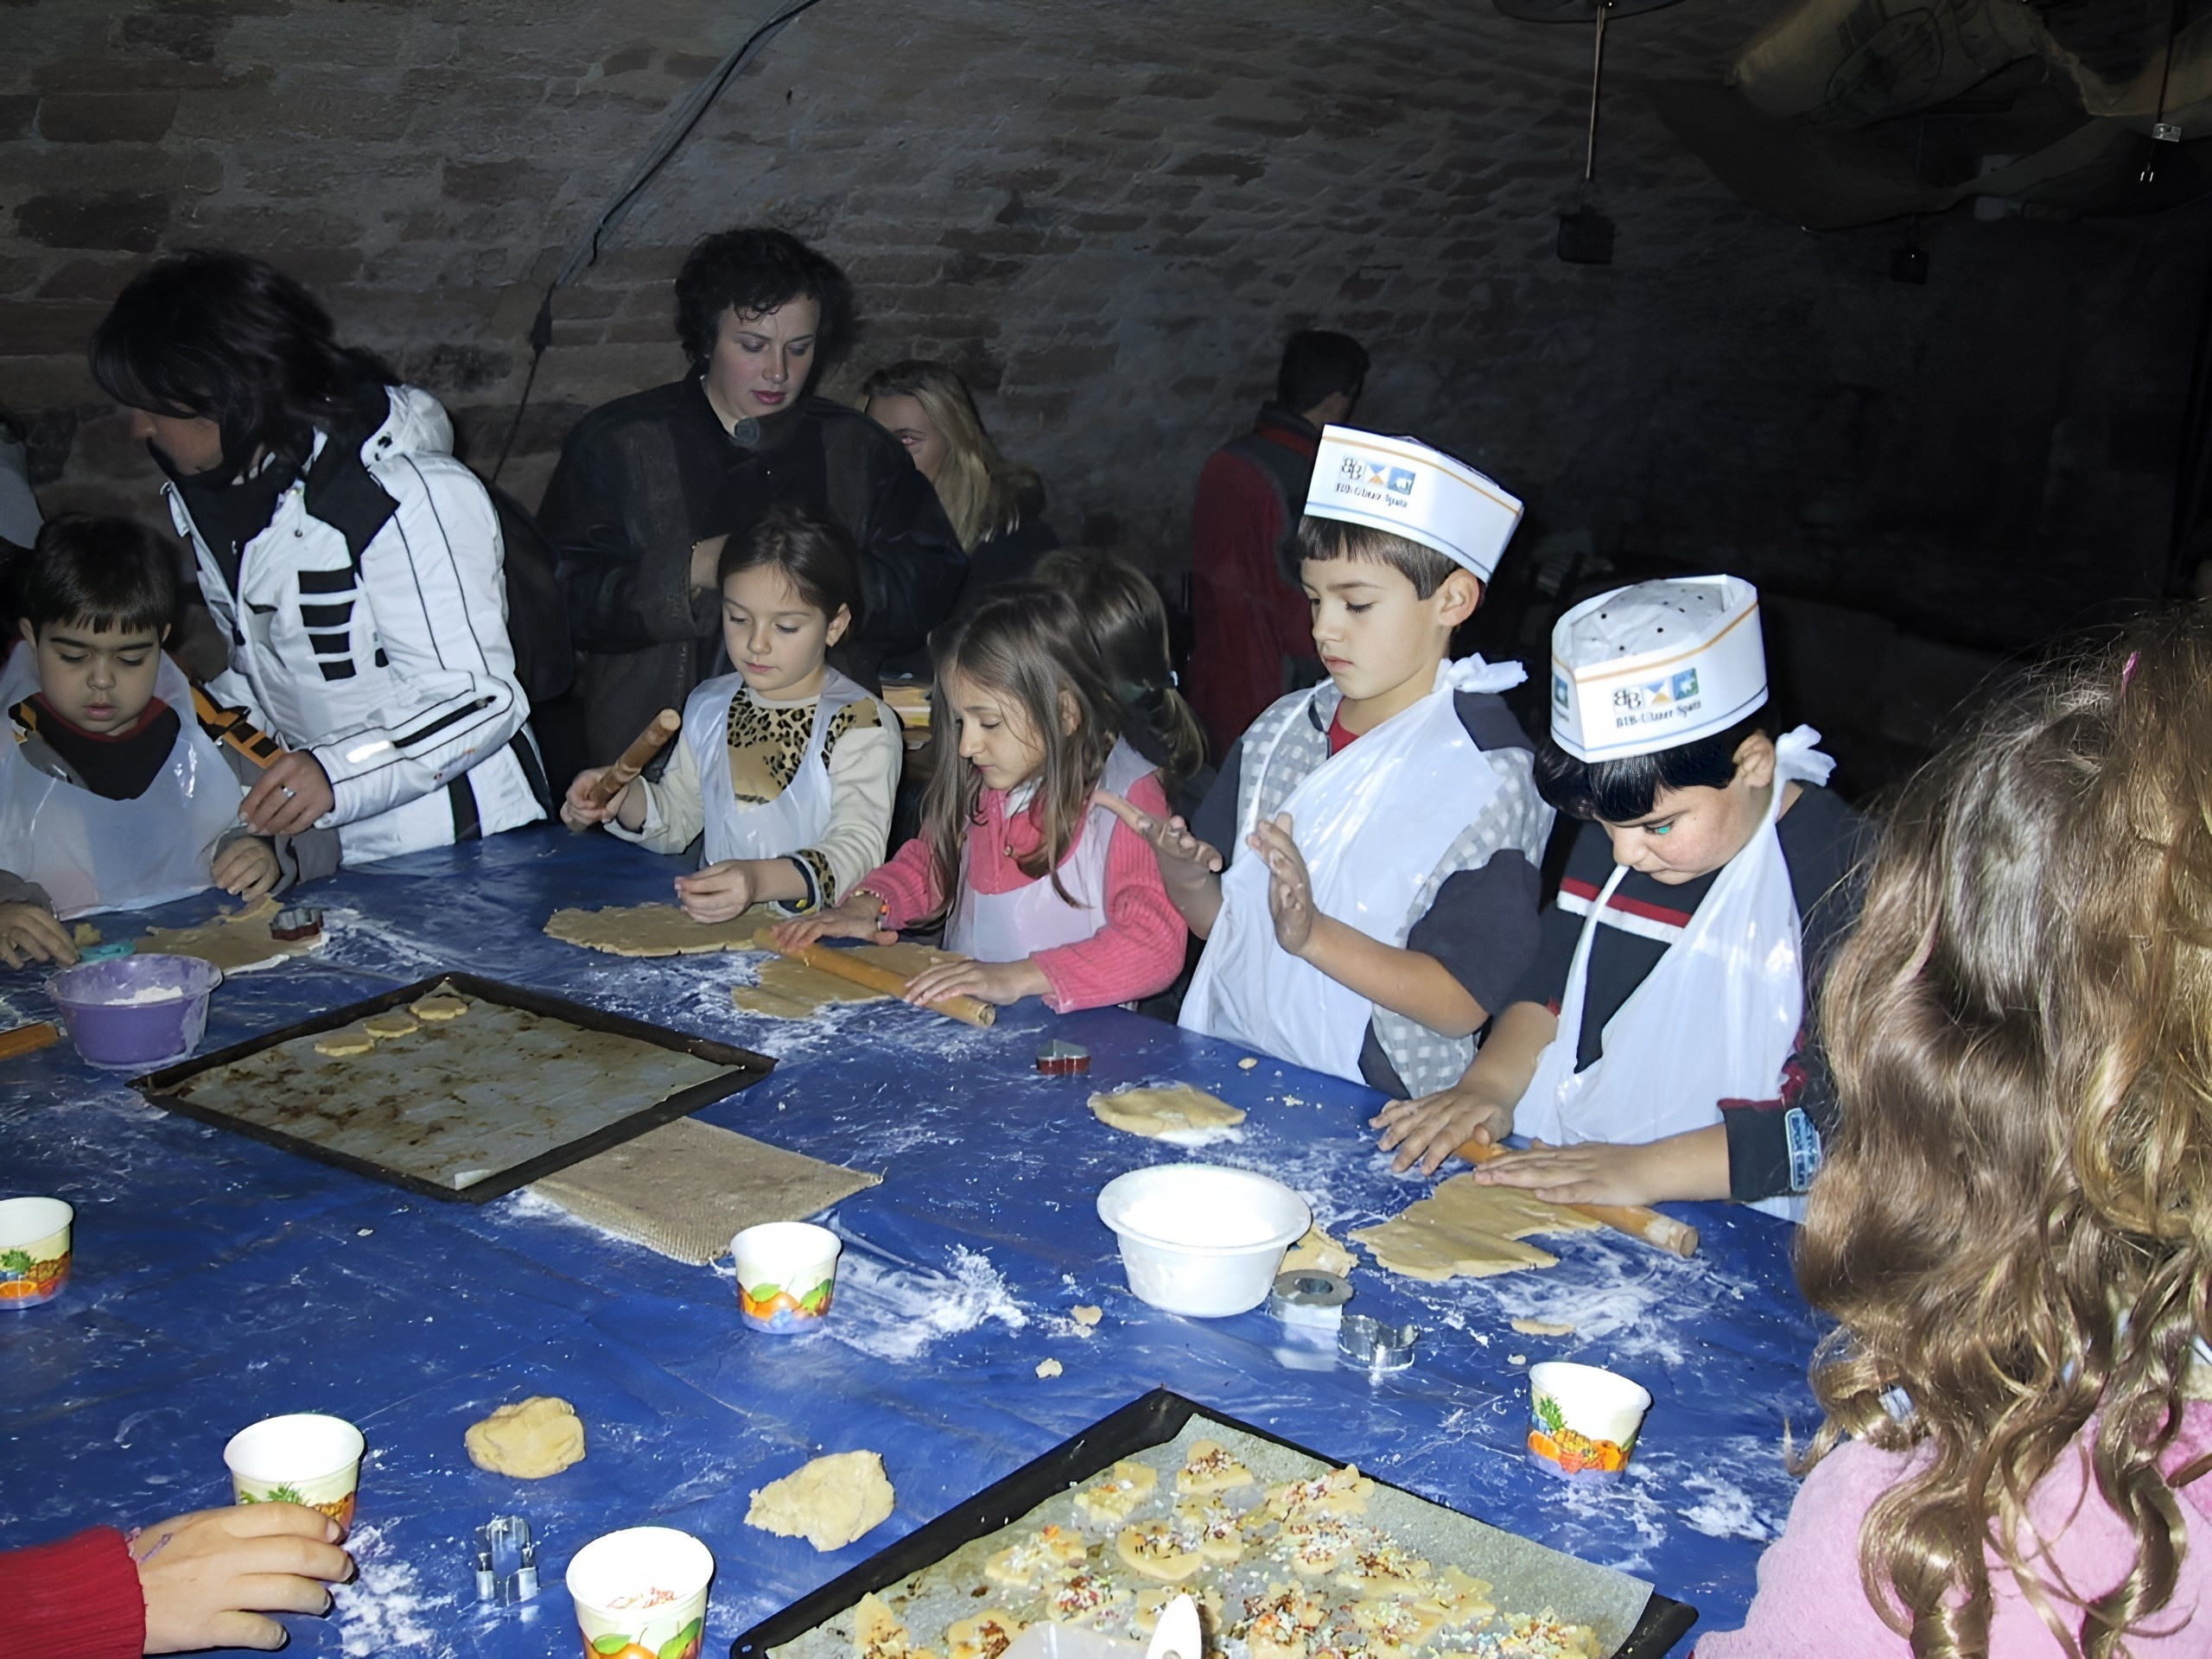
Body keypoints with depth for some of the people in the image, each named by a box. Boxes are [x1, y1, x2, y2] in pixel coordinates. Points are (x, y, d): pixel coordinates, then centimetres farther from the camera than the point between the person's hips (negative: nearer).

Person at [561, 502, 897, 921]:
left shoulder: (862, 725, -8)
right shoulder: (709, 707, 12)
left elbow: (859, 847, -20)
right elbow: (676, 819, 22)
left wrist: (761, 881, -36)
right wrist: (625, 798, 0)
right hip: (712, 926, 5)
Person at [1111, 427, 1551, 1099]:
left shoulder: (1485, 777, -8)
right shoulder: (1281, 731, 10)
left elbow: (1462, 1004, -12)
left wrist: (1311, 935, -22)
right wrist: (1184, 877, -5)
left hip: (1370, 1118, -5)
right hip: (1224, 1081, 5)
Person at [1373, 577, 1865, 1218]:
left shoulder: (1848, 880, -15)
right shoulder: (1613, 830, 9)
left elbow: (1854, 1120, -19)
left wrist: (1644, 1167, -21)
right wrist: (1487, 1085, 0)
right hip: (1551, 1179, 6)